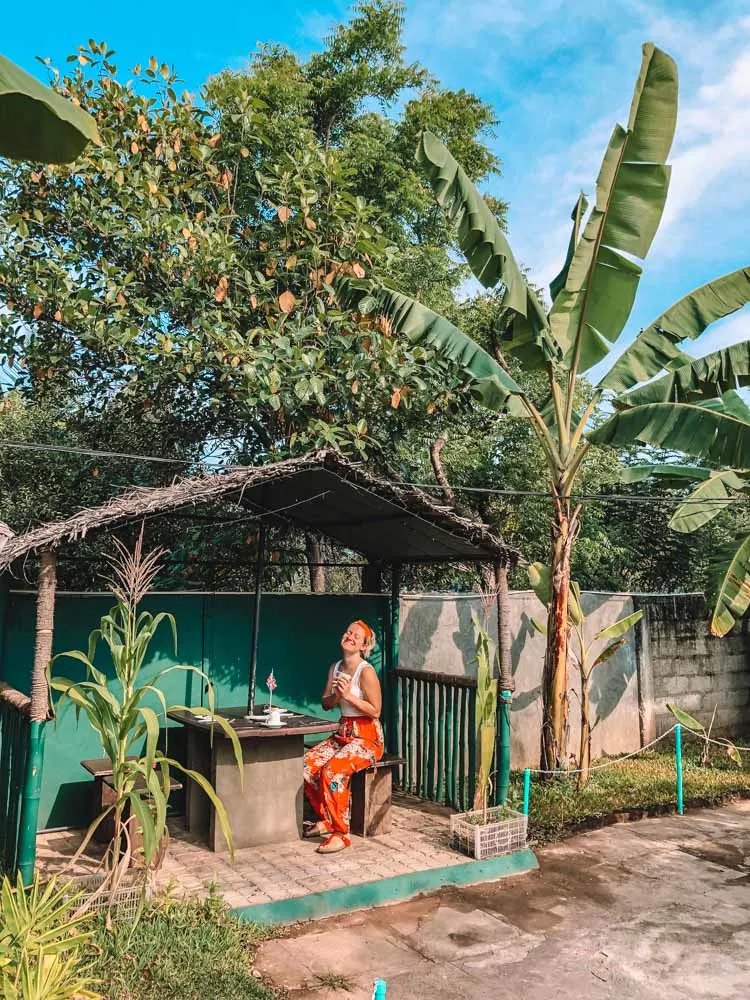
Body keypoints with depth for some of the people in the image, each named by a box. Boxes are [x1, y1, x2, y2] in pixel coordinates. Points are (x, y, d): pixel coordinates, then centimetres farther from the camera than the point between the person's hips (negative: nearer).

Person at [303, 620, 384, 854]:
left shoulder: (366, 672, -15)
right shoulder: (335, 668, 8)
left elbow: (375, 711, -16)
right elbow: (325, 704, 12)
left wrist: (348, 695, -22)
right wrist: (336, 696, -10)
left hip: (366, 738, -7)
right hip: (343, 733, 8)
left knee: (333, 771, -29)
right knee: (306, 765, -10)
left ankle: (340, 833, -15)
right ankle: (326, 819, 8)